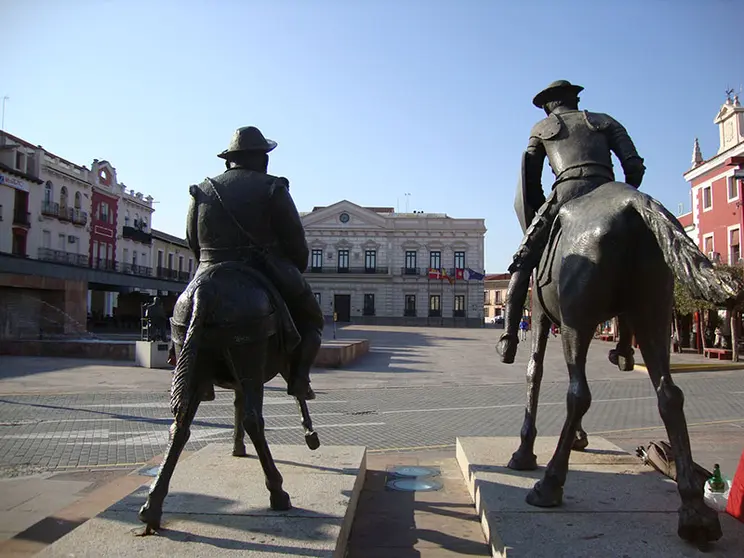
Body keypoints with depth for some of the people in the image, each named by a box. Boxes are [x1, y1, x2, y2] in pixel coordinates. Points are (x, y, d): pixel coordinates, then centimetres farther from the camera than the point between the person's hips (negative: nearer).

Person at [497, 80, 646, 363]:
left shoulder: (541, 128, 26)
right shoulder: (604, 121, 28)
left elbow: (530, 180, 23)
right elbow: (635, 165, 14)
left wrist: (541, 210, 33)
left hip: (566, 192, -2)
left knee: (524, 261, 8)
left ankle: (509, 336, -3)